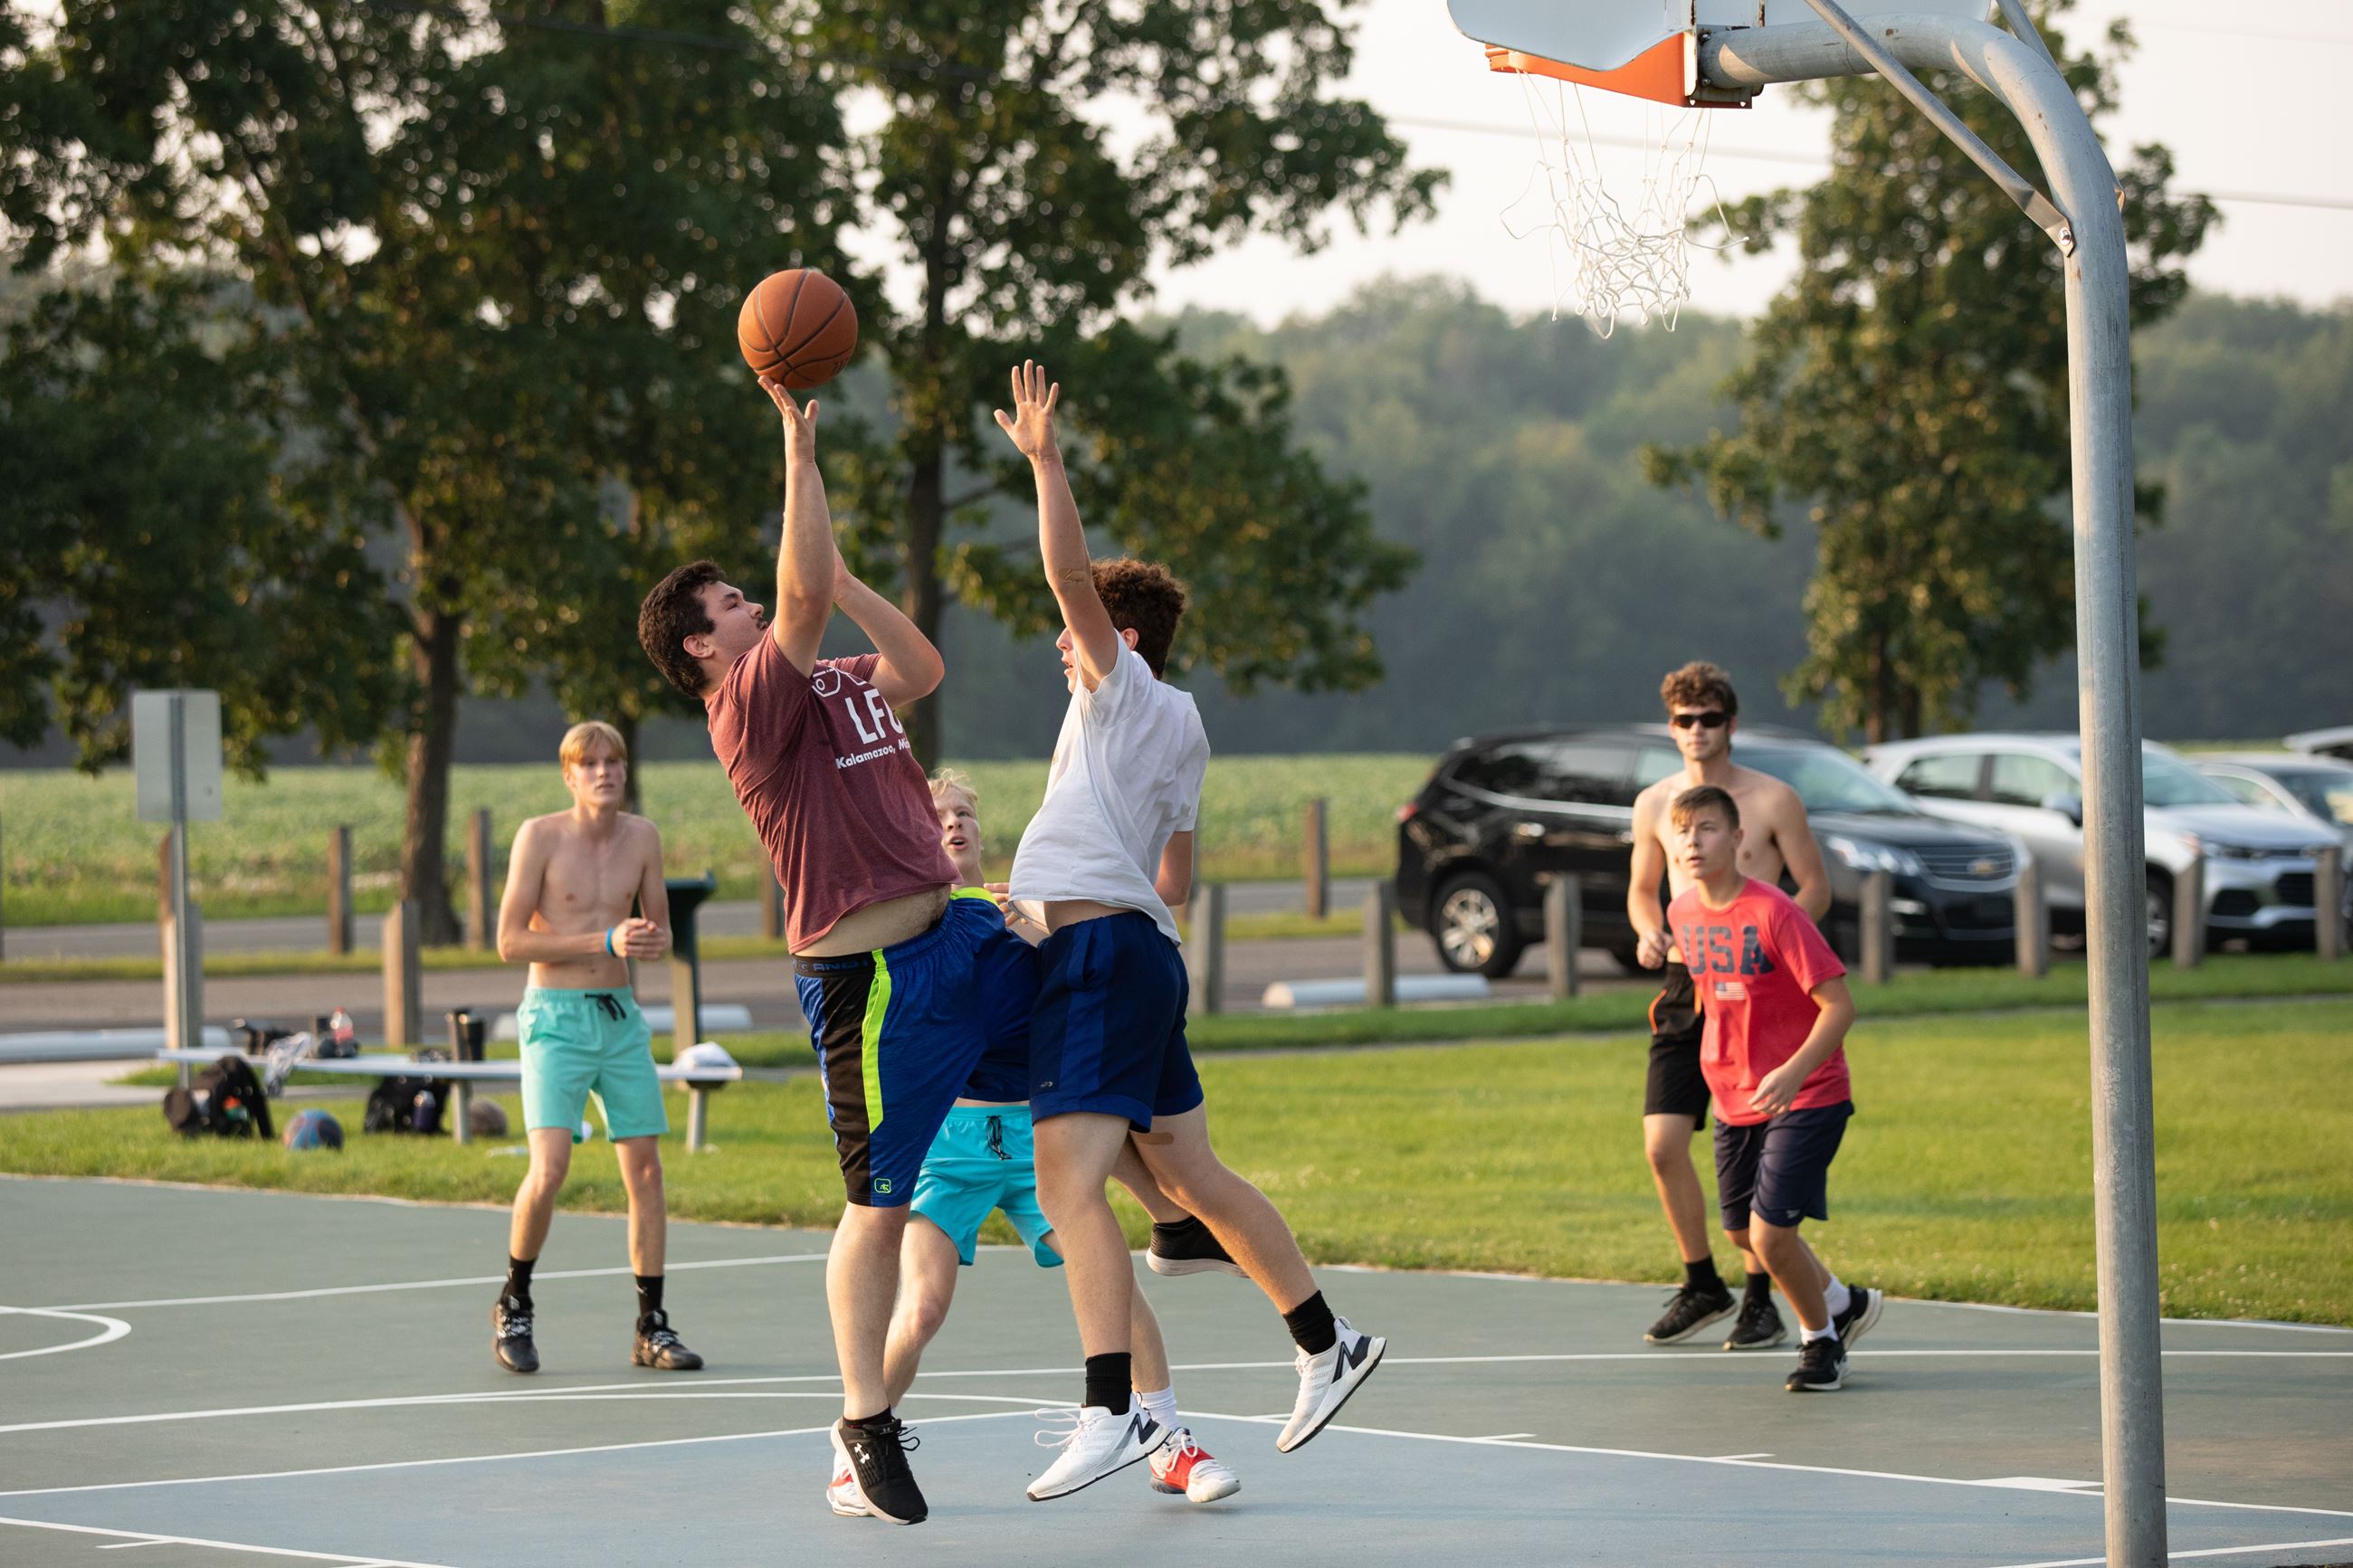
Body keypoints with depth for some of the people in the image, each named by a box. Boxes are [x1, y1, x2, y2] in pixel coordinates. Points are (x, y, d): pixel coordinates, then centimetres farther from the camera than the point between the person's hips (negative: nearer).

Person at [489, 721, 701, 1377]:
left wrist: (655, 940, -11)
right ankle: (513, 1305, 4)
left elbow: (659, 930, 15)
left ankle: (652, 1327, 12)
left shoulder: (642, 836, 5)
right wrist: (608, 941, -18)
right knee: (550, 1169, -17)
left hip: (622, 1019, 5)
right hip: (555, 1019, -5)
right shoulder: (540, 836, -8)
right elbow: (509, 941, -10)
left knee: (645, 1171, 3)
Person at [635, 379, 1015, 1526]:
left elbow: (921, 667, 21)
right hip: (869, 979, -8)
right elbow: (804, 596, -26)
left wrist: (841, 577, 13)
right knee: (878, 1207, -2)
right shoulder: (751, 703, -14)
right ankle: (866, 1425, 6)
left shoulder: (828, 687, 13)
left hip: (951, 937, 8)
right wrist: (799, 449, -23)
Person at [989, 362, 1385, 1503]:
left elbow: (1069, 571, -16)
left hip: (1099, 946, -10)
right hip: (1139, 946, 10)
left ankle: (1112, 1411, -28)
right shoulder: (1180, 732, 23)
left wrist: (1045, 460, -14)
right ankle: (1327, 1346, 21)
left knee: (1069, 1182, -18)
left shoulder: (1127, 689, -1)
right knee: (1191, 1176, 16)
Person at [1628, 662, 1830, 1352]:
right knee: (1662, 1145, -4)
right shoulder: (1654, 805, 7)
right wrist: (1648, 932, -3)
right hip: (1684, 984, 3)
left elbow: (1815, 888, 1)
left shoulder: (1773, 800, -3)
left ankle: (1759, 1300, 10)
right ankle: (1701, 1285, 14)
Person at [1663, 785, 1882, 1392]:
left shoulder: (1775, 913, -22)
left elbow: (1839, 1006, -23)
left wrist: (1794, 1070, -36)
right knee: (1742, 1231, 15)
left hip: (1806, 1096, -7)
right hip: (1735, 1100, 7)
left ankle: (1821, 1338, 14)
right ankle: (1842, 1303, 40)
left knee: (1770, 1235, -13)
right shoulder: (1683, 913, -1)